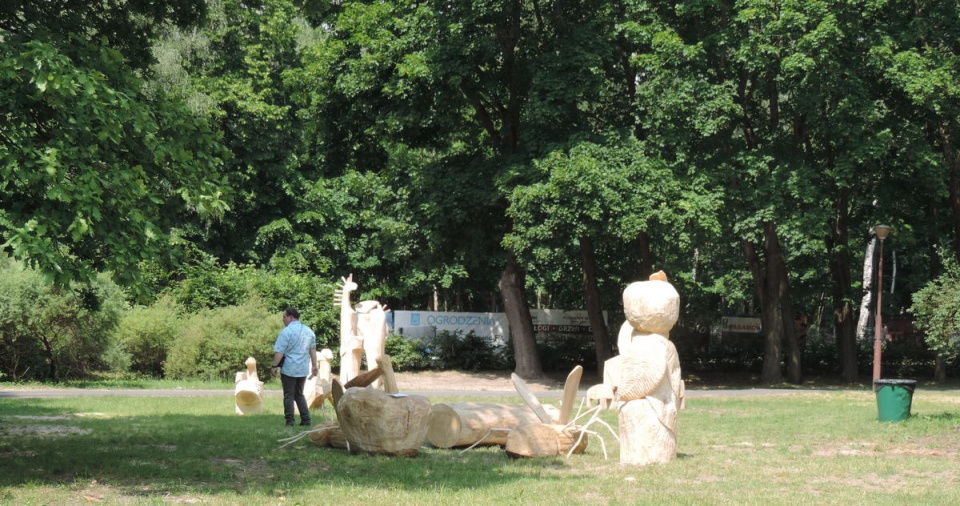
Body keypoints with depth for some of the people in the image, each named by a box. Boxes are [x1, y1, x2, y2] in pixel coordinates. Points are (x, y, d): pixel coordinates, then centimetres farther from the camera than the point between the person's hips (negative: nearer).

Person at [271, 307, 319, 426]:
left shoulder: (286, 331, -13)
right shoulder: (308, 331, 9)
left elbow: (279, 351, -16)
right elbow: (313, 349, 13)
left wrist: (274, 366, -9)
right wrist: (314, 366, 17)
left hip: (289, 368, -6)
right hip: (303, 369, 6)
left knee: (289, 395, 2)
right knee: (299, 394, 16)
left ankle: (289, 421, 0)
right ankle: (306, 419, 8)